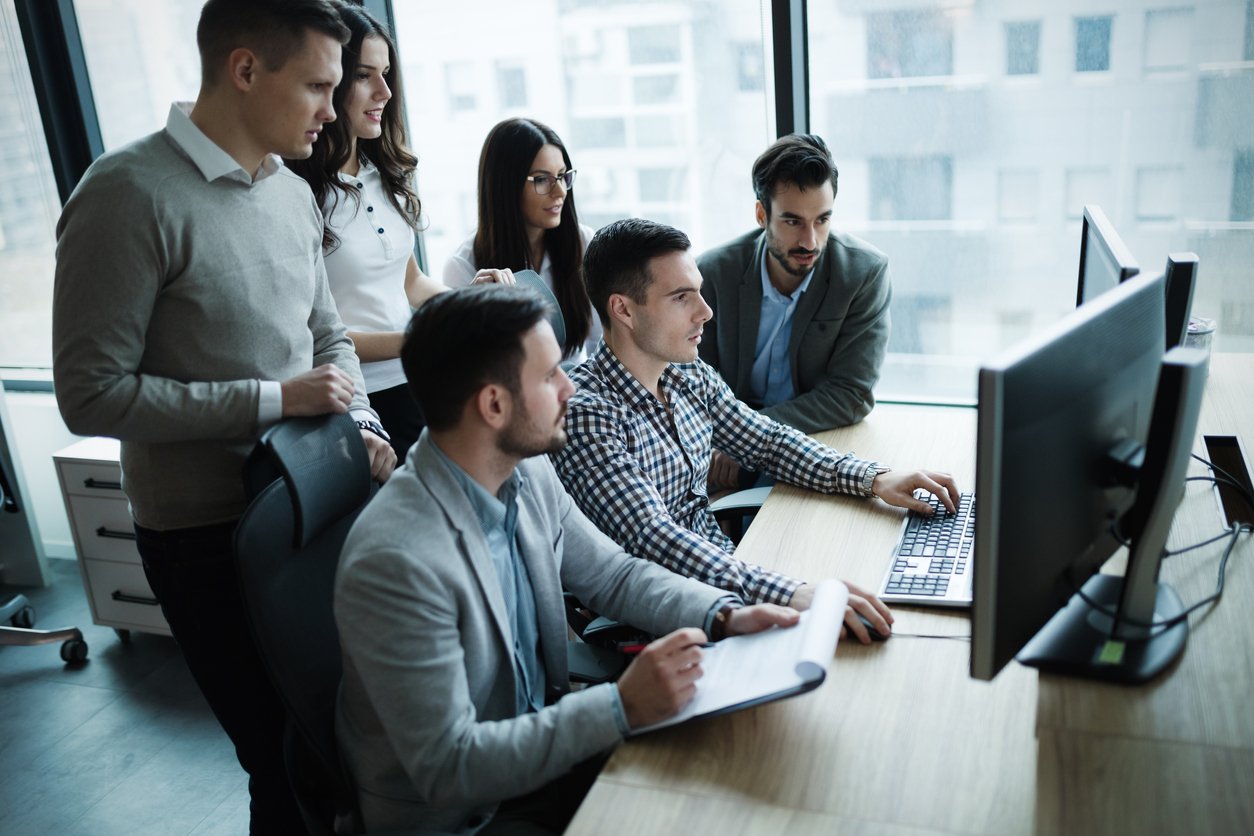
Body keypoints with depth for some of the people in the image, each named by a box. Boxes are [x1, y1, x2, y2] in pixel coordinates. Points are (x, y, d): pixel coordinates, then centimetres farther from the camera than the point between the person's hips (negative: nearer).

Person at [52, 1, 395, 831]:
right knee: (286, 758, 8)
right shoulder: (130, 193, -17)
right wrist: (275, 400, -19)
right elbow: (93, 394, -18)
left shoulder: (293, 193, 5)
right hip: (209, 540, -6)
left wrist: (363, 424, -4)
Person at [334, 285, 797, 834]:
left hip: (542, 740, 7)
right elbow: (445, 768, -27)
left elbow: (613, 574, 7)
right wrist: (623, 708, -31)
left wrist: (722, 615, -9)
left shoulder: (528, 474, -6)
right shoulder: (395, 561, -31)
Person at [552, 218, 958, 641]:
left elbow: (768, 441, 14)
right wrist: (792, 594, -42)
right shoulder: (586, 414, -22)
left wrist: (874, 478, -1)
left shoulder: (690, 377, 3)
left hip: (724, 565, 7)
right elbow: (654, 540, -32)